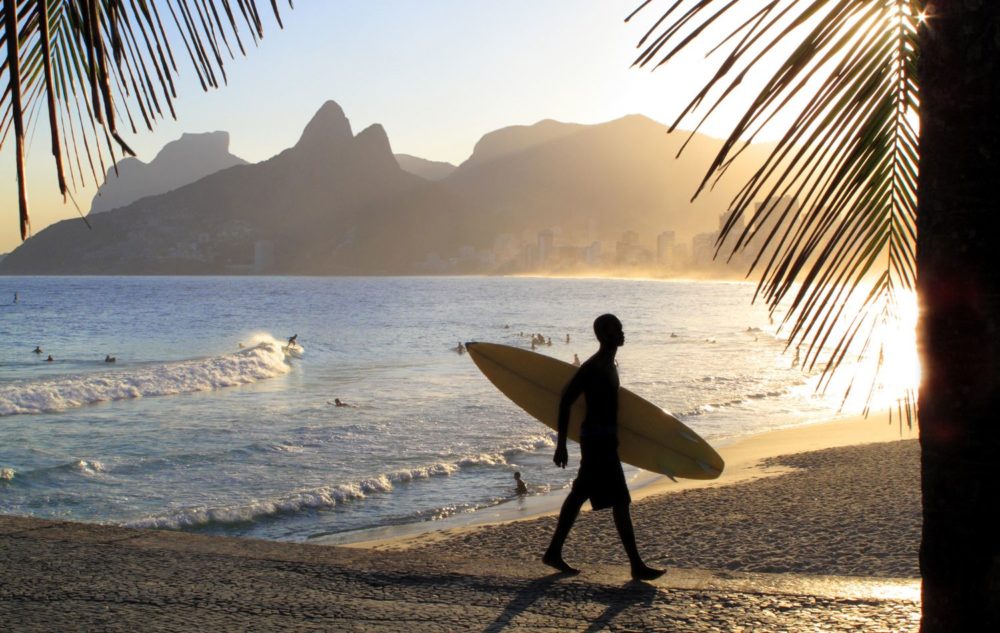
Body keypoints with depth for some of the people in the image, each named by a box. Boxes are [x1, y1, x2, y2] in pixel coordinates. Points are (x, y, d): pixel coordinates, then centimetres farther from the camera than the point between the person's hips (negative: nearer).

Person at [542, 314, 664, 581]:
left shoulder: (608, 365, 13)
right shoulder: (593, 367, -17)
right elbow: (565, 401, -19)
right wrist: (561, 444, -20)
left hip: (604, 439, 10)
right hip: (598, 440, -10)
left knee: (579, 495, 15)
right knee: (620, 501, -8)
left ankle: (554, 553, 24)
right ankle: (637, 565, -5)